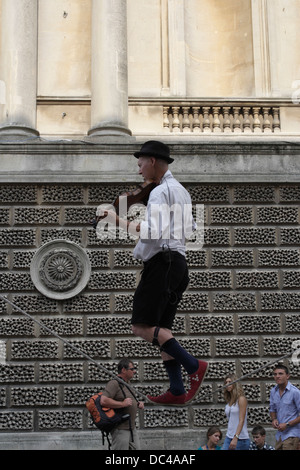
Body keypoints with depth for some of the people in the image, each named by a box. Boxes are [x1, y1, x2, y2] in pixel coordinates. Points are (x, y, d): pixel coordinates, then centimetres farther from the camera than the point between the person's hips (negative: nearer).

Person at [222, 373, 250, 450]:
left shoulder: (241, 399, -9)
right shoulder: (229, 401, 12)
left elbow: (241, 421, -16)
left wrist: (236, 438, -24)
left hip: (240, 438, -6)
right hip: (228, 437, 6)